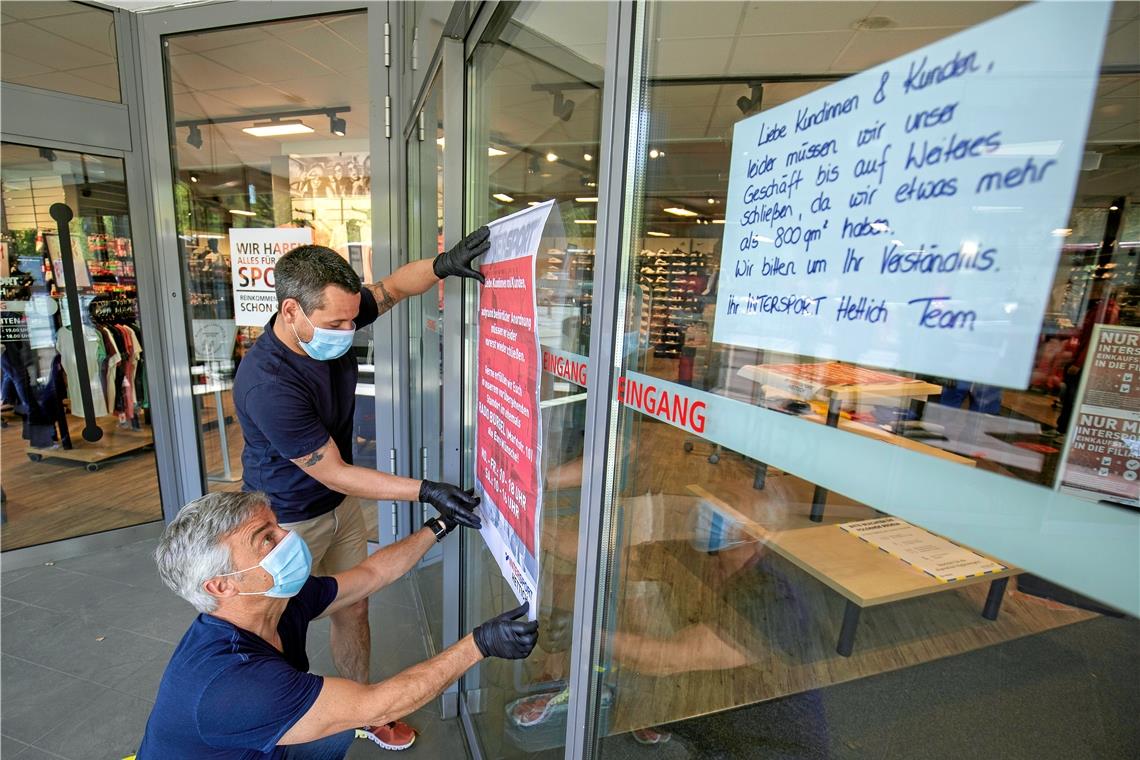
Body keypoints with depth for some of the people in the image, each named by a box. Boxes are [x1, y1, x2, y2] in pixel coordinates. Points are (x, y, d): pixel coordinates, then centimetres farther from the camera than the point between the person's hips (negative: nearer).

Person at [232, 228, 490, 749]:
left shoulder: (332, 317, -16)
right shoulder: (267, 384, -35)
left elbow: (392, 287, -2)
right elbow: (332, 472, -28)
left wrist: (441, 265, -23)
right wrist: (426, 491, -29)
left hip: (340, 506, 6)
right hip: (287, 520, -6)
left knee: (353, 609, 18)